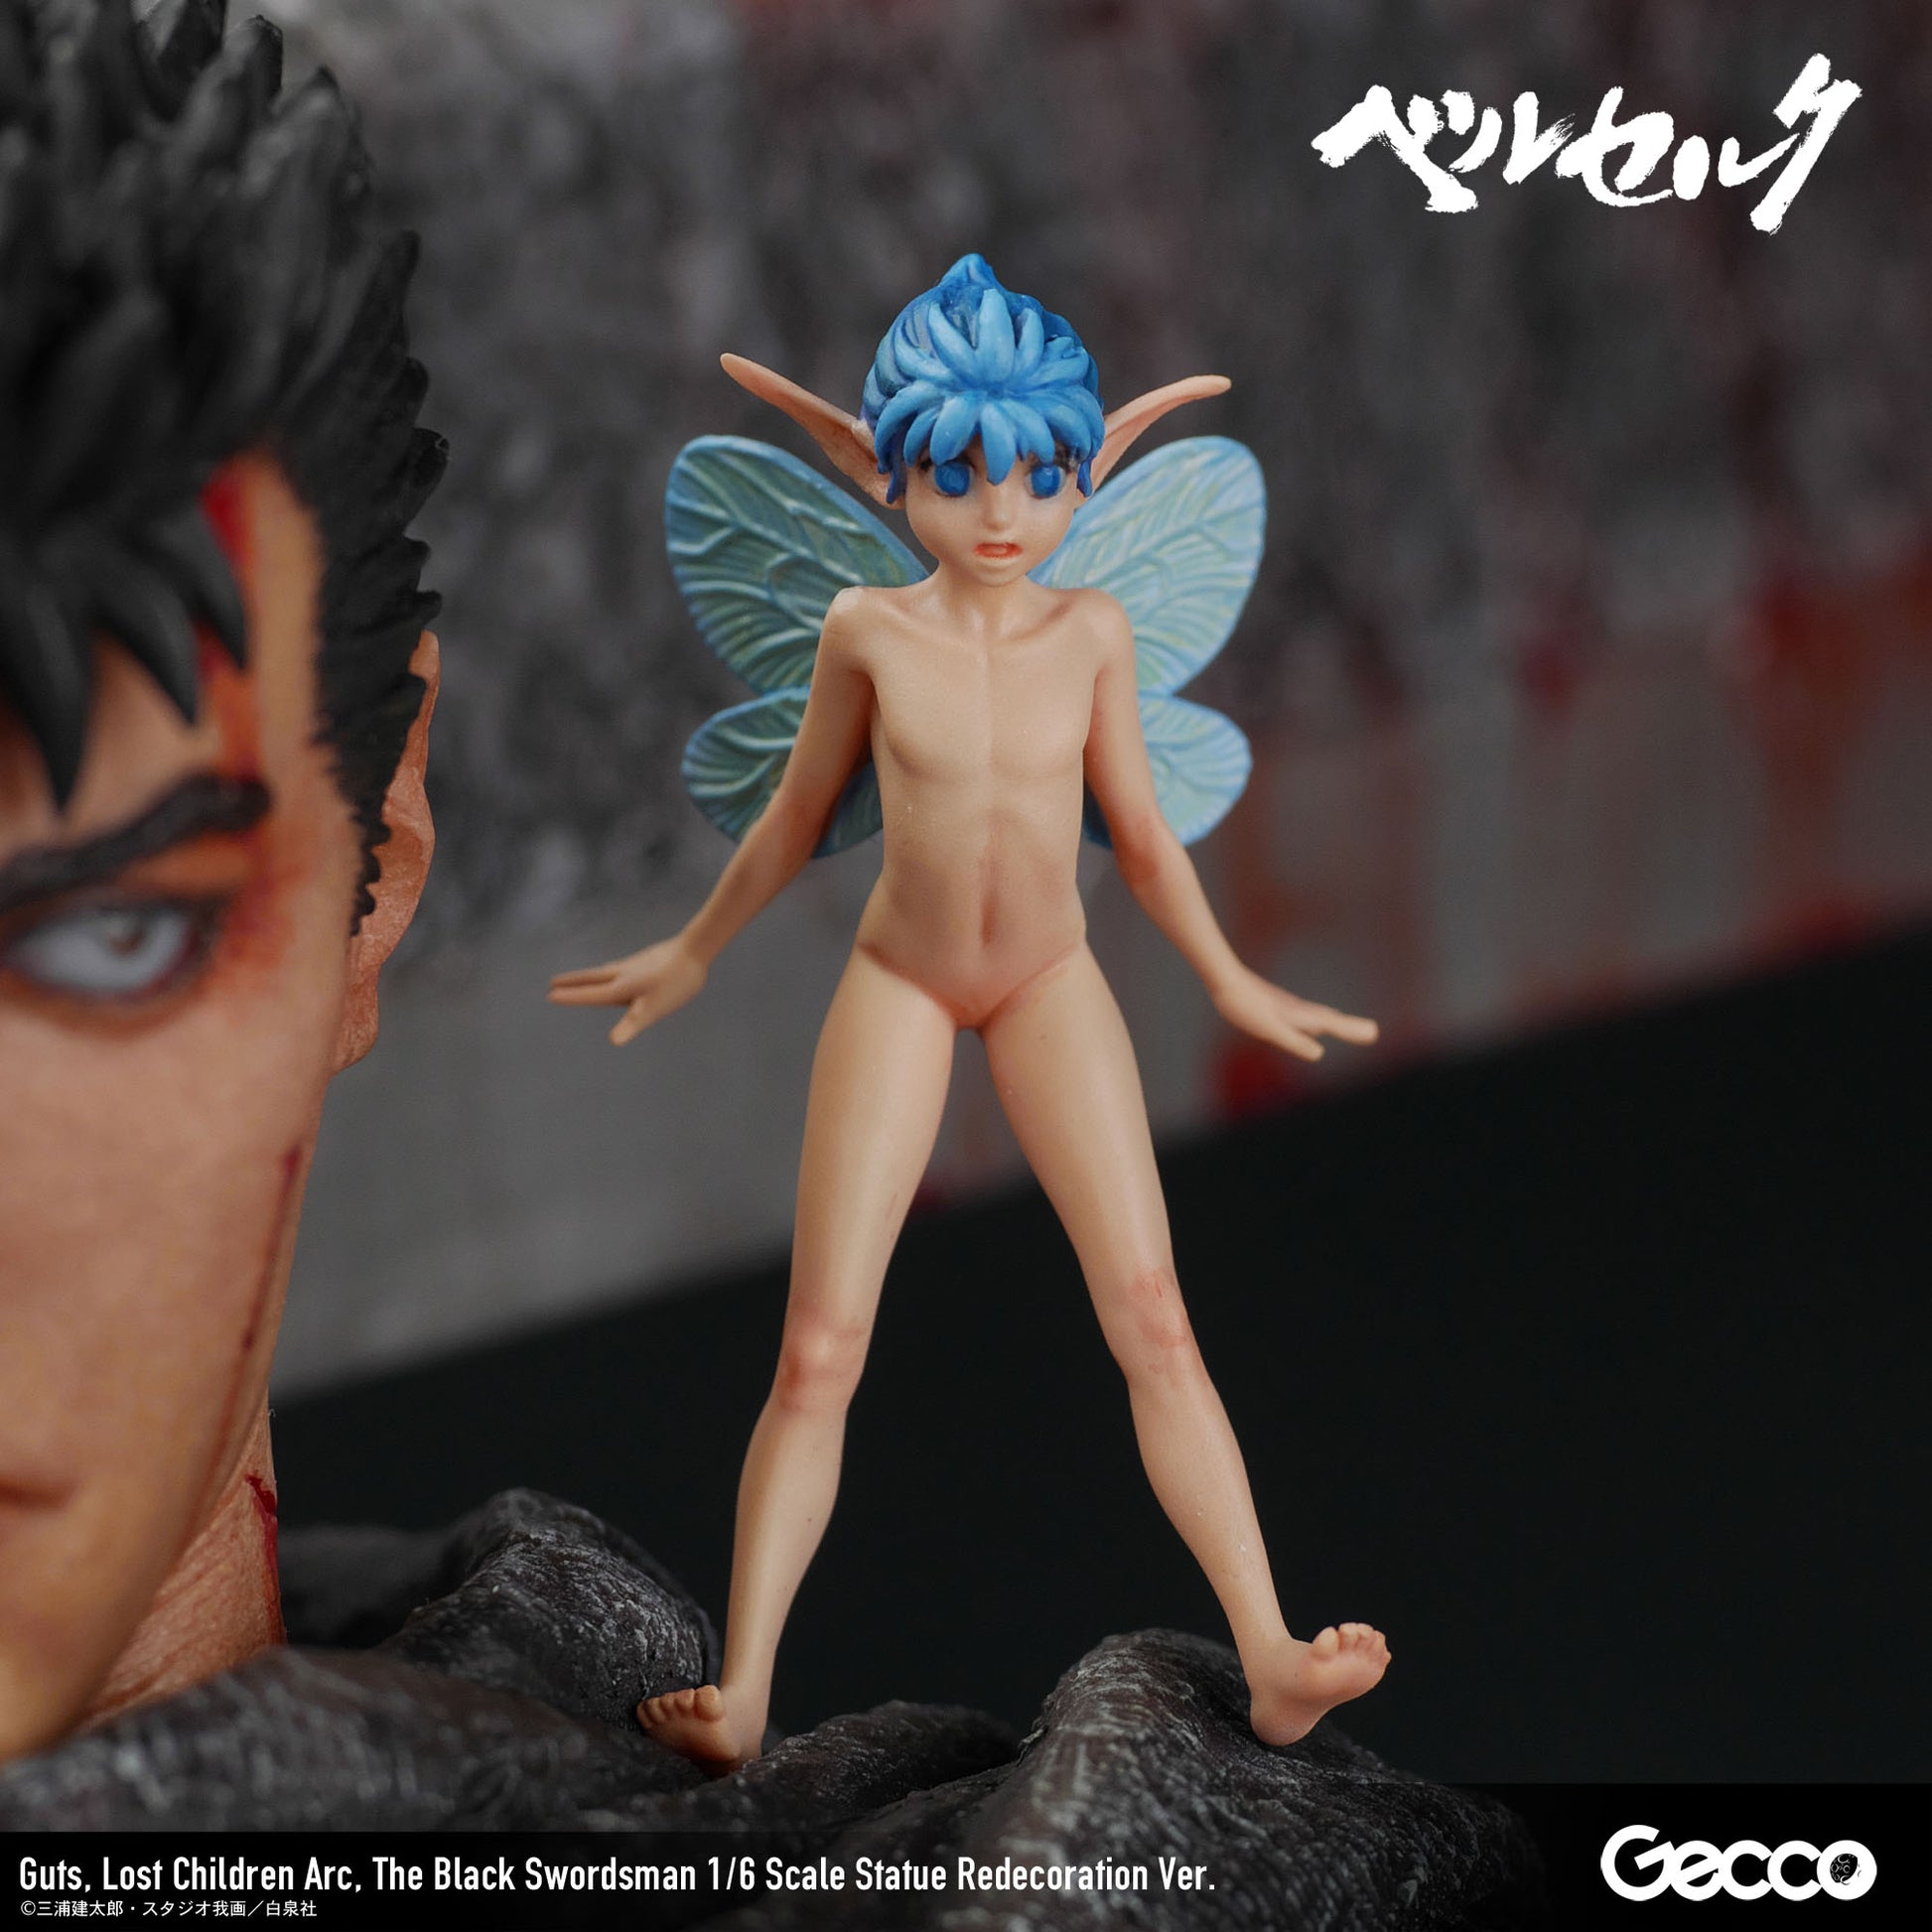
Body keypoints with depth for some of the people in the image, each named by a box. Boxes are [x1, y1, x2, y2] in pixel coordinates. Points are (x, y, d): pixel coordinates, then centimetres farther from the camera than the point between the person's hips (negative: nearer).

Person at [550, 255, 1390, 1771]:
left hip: (1051, 980, 1)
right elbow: (796, 820, 4)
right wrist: (693, 955, 13)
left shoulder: (1094, 631, -8)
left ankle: (1271, 1657, -6)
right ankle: (744, 1689, -1)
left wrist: (1234, 986, 10)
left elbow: (1141, 835, 4)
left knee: (1155, 1320, -7)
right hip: (900, 981, -1)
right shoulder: (868, 631, -12)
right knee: (820, 1350, -5)